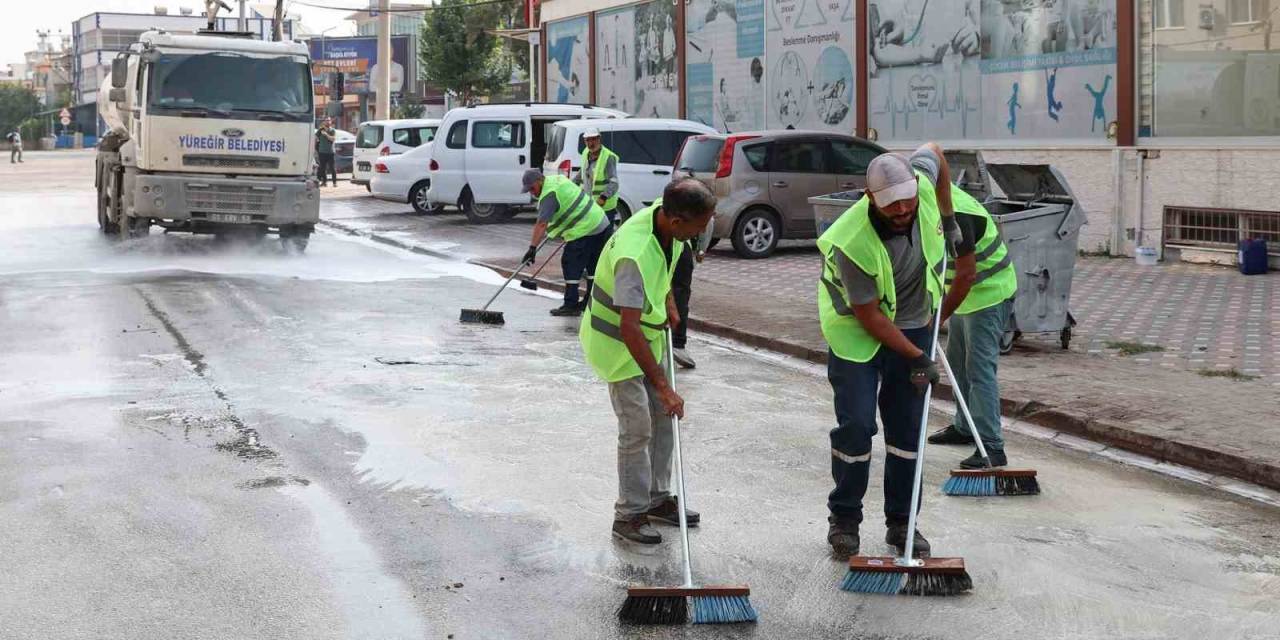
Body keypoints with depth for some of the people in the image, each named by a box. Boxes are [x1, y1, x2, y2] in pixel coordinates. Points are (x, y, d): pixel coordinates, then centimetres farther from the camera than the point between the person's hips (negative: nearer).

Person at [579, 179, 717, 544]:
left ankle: (658, 499, 27)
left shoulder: (667, 217, -12)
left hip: (650, 333, 9)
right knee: (637, 429, -5)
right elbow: (629, 329, -41)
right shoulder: (636, 254, -38)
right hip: (618, 343, -8)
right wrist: (664, 387, -40)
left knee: (663, 418, 14)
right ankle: (629, 515, 6)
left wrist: (668, 303, 12)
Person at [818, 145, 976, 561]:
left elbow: (934, 152, 7)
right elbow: (869, 315, -23)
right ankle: (844, 520, 8)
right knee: (856, 425, -10)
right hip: (857, 330, -5)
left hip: (913, 324, 5)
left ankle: (901, 522, 17)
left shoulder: (922, 181, -20)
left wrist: (949, 221, 8)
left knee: (908, 429, 6)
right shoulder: (852, 244, -33)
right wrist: (917, 358, -19)